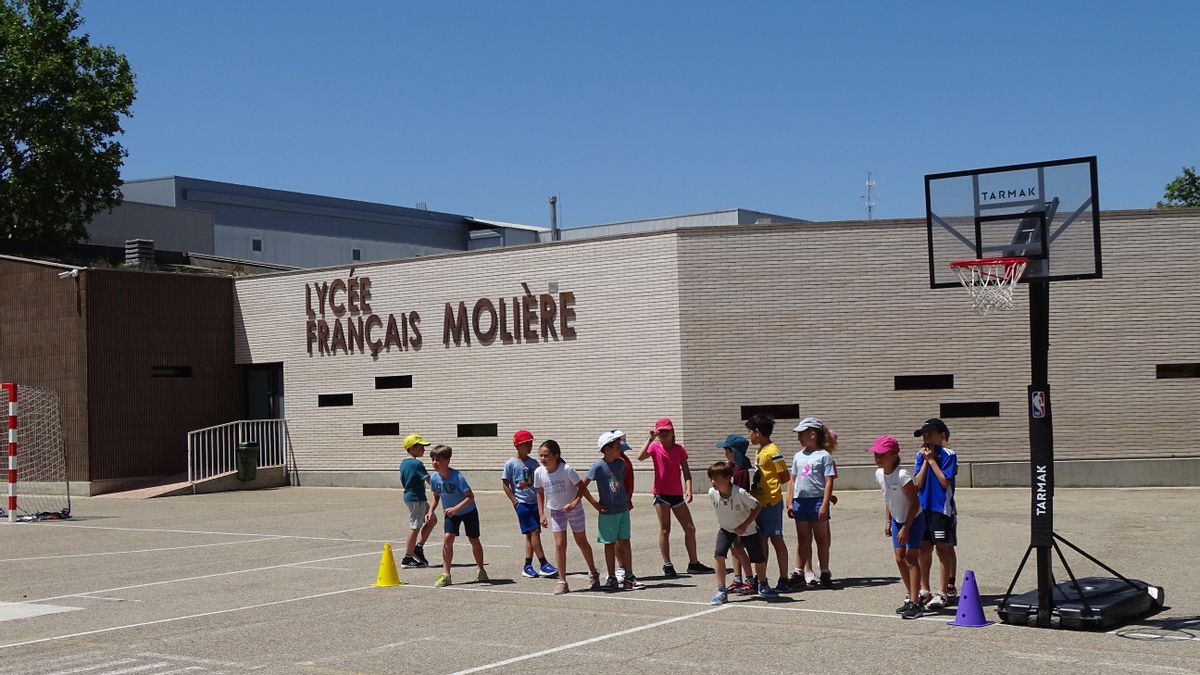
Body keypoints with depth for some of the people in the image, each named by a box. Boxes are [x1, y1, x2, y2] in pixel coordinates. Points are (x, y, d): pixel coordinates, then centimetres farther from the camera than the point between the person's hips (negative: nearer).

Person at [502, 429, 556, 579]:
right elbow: (505, 484, -2)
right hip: (522, 503, -5)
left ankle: (527, 566, 12)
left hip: (534, 502, 5)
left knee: (531, 534, 6)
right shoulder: (511, 464, -4)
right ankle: (544, 564, -11)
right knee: (534, 531, -12)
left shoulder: (533, 463, 9)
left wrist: (540, 502, 7)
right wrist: (515, 501, -8)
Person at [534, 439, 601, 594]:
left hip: (573, 509, -2)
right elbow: (540, 493, 3)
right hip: (555, 511, 3)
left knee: (581, 542, 12)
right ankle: (562, 581, 1)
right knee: (560, 545, -6)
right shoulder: (539, 472, -12)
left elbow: (581, 487, -18)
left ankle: (593, 573, 33)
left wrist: (575, 502, -33)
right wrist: (542, 514, 0)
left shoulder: (566, 469, -25)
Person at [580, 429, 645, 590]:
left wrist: (627, 499, 11)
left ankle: (629, 577, 8)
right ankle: (611, 578, 14)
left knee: (625, 542, 5)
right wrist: (595, 504, -10)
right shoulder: (599, 466, -13)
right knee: (610, 544, 5)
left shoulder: (620, 463, 4)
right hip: (608, 512, -5)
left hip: (623, 510, 5)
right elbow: (582, 486, -11)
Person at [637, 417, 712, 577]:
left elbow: (686, 472, 3)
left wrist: (688, 490, -9)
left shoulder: (679, 449, 6)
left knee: (690, 529, 6)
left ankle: (694, 563, 17)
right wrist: (650, 439, -24)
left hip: (677, 494, 4)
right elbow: (640, 457, -21)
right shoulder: (655, 447, -1)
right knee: (664, 530, 0)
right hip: (662, 493, -4)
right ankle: (667, 565, 6)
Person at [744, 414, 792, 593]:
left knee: (776, 539, -4)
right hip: (760, 502, 9)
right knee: (761, 539, 12)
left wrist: (769, 485, -8)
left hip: (771, 502, -9)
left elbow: (784, 476, -12)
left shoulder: (772, 451, -13)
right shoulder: (760, 451, 14)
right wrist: (755, 485, 5)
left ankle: (783, 580, 2)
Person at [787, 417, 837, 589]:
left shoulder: (824, 455, -5)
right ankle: (800, 572, 17)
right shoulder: (798, 456, 11)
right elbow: (792, 480, 15)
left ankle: (825, 573, 12)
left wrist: (825, 504, -15)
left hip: (817, 499, -5)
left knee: (821, 538, 5)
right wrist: (790, 502, 8)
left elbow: (829, 482, -9)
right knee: (803, 539, 11)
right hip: (800, 499, 5)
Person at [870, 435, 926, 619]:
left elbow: (915, 503, -23)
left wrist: (906, 528, -23)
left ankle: (914, 602, -9)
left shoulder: (902, 475, -28)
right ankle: (910, 597, 20)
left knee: (911, 558, -11)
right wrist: (888, 521, 10)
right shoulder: (879, 474, -4)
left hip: (913, 519, -8)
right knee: (899, 558, 7)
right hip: (897, 520, 8)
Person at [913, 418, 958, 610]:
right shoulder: (921, 455, 8)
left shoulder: (948, 455, -6)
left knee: (943, 548, -2)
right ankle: (924, 590, 19)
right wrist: (925, 460, -6)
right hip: (923, 506, 5)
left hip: (942, 508, -5)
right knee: (924, 549, 8)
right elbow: (918, 484, 1)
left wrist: (932, 459, -12)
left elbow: (945, 482, -15)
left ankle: (943, 592, 3)